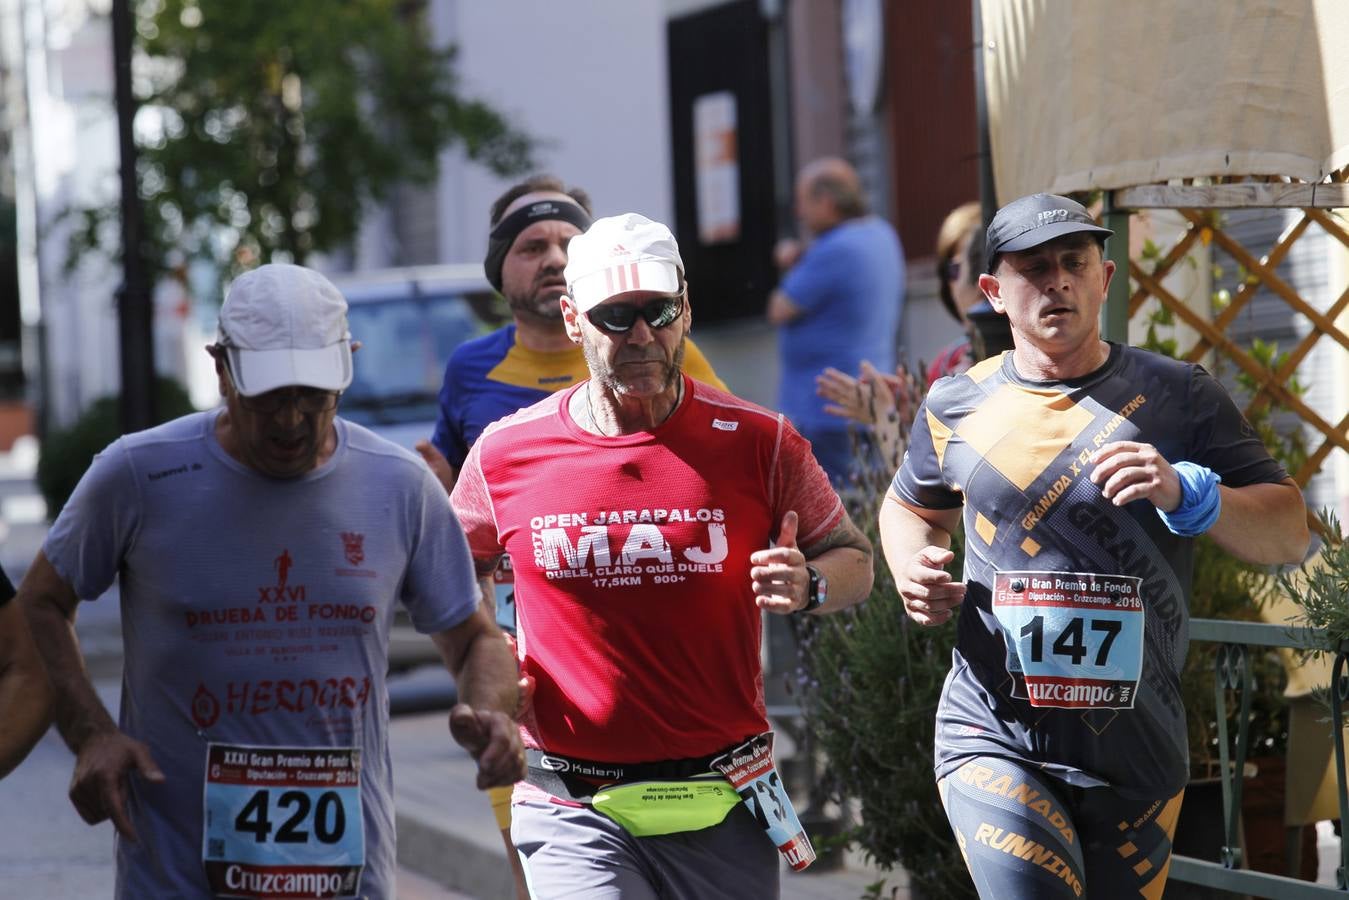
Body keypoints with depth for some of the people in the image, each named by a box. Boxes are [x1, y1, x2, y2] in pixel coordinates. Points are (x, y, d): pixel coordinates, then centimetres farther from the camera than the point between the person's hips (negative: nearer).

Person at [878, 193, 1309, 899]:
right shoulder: (957, 408, 5)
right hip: (994, 739, -1)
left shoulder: (1177, 398, 1)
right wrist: (913, 570, 2)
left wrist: (1185, 493, -20)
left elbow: (1289, 535, -2)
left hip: (1139, 753, 1)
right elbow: (910, 508, 24)